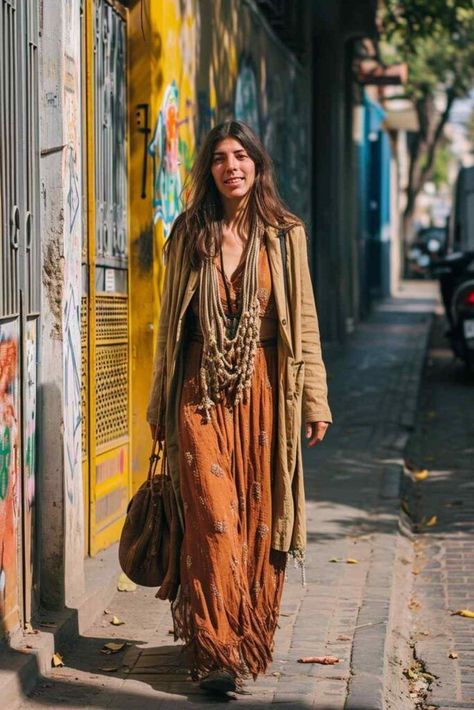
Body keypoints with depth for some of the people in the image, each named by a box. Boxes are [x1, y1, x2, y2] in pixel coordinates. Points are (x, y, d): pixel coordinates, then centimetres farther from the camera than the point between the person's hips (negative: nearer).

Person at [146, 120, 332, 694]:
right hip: (201, 392, 0)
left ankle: (252, 638, 17)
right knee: (212, 517, -9)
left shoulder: (283, 235, 5)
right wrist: (159, 406, 11)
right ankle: (216, 651, -7)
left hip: (262, 389, 1)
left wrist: (314, 400, 1)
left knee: (260, 518, 2)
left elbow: (304, 320, 6)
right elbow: (170, 324, 10)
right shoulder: (189, 235, 6)